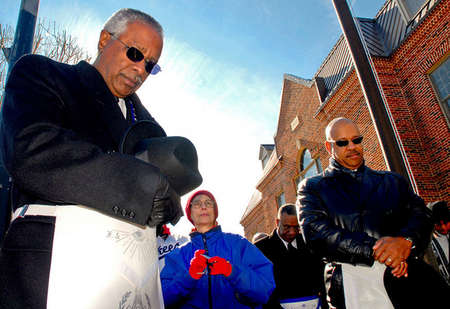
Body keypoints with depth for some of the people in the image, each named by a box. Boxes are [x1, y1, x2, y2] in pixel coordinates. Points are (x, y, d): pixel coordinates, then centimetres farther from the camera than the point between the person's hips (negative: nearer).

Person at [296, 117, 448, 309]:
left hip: (405, 276, 3)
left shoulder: (392, 181, 18)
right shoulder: (312, 187, 7)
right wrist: (375, 249, -15)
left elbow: (420, 215, 6)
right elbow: (316, 233, -6)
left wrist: (406, 239, -17)